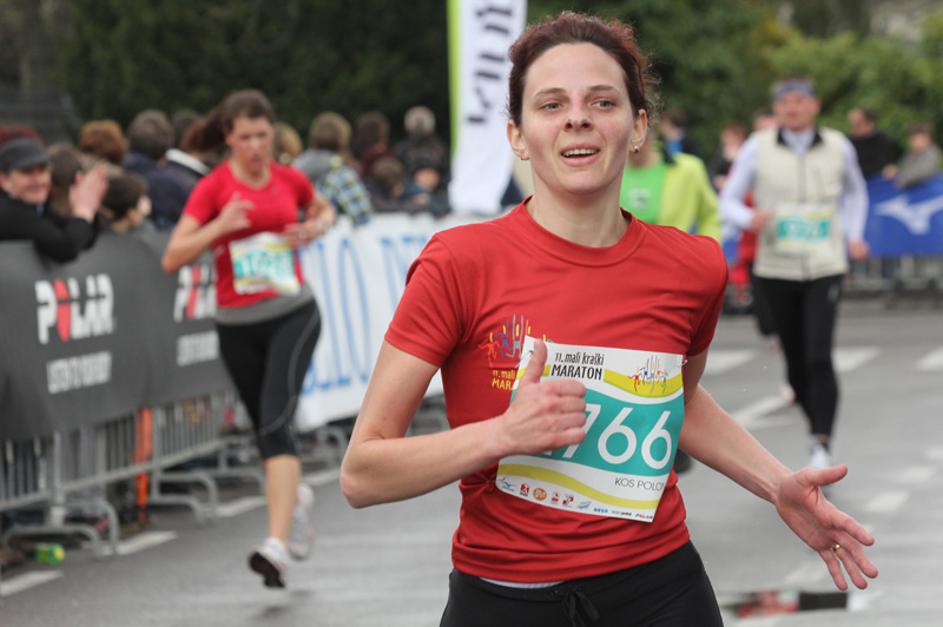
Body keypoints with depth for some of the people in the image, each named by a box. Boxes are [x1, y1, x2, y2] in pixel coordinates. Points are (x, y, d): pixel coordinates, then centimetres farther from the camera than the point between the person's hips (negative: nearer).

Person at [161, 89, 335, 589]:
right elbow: (172, 258, -10)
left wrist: (315, 228, 4)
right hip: (237, 323, 1)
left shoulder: (289, 179, 3)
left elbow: (322, 210, 26)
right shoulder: (213, 187, -4)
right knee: (265, 427, 12)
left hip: (293, 313, -1)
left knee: (277, 421, -19)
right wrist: (219, 226, -23)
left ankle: (277, 545, -28)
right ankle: (296, 497, 46)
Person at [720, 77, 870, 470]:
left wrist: (854, 238, 12)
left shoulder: (837, 147, 4)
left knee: (819, 357, -17)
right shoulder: (758, 148, 0)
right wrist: (749, 218, -19)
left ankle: (822, 446, -18)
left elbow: (855, 191, 24)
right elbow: (728, 201, 3)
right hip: (777, 269, 1)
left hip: (825, 267, -1)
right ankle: (819, 430, 29)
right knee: (796, 364, 7)